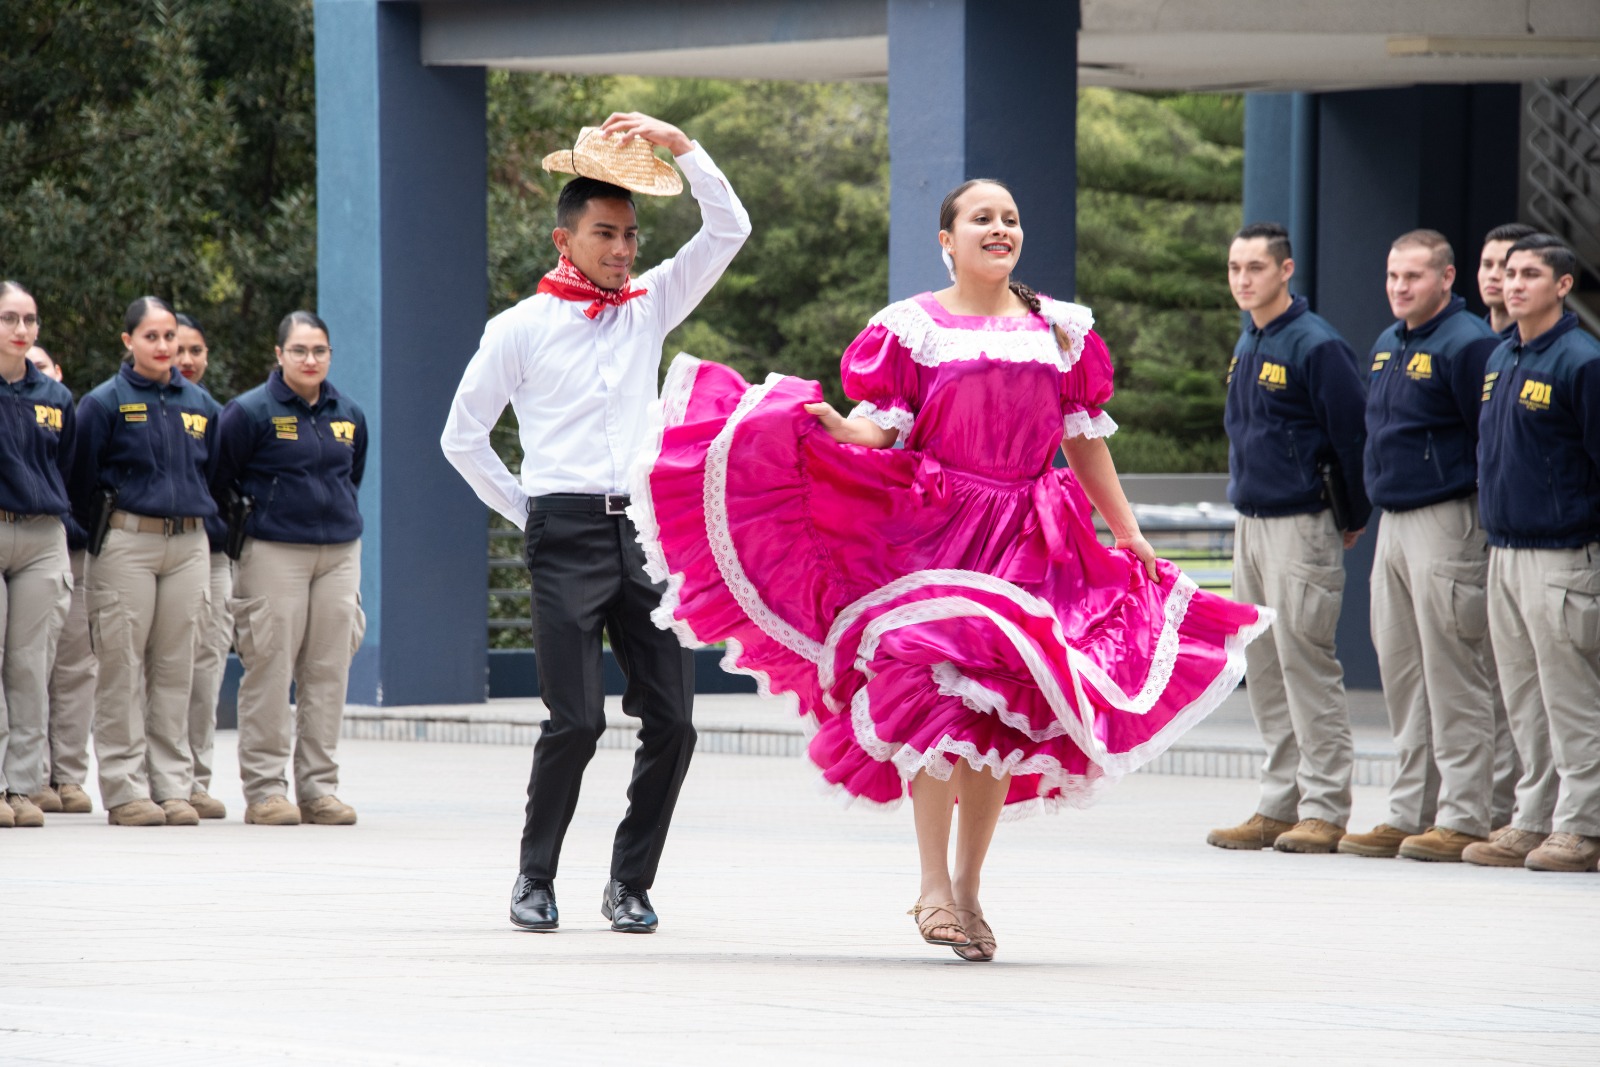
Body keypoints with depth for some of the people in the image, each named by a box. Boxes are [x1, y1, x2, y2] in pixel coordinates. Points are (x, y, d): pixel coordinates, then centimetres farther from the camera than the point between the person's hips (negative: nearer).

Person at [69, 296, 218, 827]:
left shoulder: (200, 404, 12)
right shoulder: (105, 402, -2)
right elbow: (82, 481, 0)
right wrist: (97, 538, 3)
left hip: (188, 544, 4)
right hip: (127, 544, -4)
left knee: (176, 668, 5)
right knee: (123, 668, -4)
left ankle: (173, 786, 9)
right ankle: (125, 788, -1)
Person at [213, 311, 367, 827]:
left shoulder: (347, 415, 11)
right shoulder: (250, 411, -5)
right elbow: (219, 482, 0)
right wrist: (237, 531, 4)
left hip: (339, 552, 5)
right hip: (274, 553, -5)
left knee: (328, 673, 4)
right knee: (270, 671, -6)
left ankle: (319, 788, 9)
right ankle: (264, 789, -2)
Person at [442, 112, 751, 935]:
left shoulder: (651, 306, 13)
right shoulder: (522, 328, 3)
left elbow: (729, 229, 7)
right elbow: (462, 437, 8)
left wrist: (676, 144, -1)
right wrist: (527, 512, 6)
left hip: (648, 528, 4)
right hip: (567, 535, -4)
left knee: (671, 719, -3)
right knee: (575, 721, -11)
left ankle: (631, 883, 9)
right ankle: (535, 880, 7)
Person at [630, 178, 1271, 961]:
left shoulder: (1061, 330, 14)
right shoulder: (910, 329, 4)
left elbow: (1084, 443, 18)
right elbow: (882, 431, -5)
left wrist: (1128, 534, 15)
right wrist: (838, 428, -27)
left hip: (1028, 541, 4)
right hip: (932, 531, -4)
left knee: (1003, 713, 2)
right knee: (939, 694, -18)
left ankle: (969, 889, 13)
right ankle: (934, 887, -14)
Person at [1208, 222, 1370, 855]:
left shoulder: (1316, 347, -12)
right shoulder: (1246, 347, 14)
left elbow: (1353, 436, -11)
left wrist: (1355, 519, -3)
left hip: (1302, 528, -8)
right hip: (1251, 525, 9)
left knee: (1306, 665, -9)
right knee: (1263, 672, 9)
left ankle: (1323, 810, -6)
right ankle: (1280, 804, 14)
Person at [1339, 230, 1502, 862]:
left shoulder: (1467, 345, -12)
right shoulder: (1387, 346, 16)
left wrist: (1488, 525, -14)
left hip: (1447, 524, -9)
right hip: (1394, 525, 9)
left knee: (1454, 679, -6)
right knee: (1401, 677, 11)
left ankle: (1463, 819, -3)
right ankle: (1409, 814, 16)